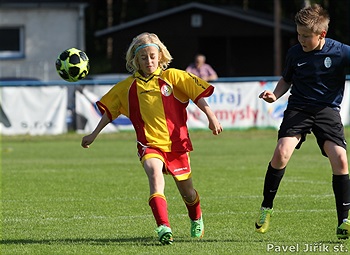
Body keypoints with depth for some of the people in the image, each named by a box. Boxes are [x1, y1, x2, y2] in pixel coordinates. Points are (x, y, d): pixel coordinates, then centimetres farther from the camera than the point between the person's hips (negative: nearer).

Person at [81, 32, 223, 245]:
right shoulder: (128, 87, 6)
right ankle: (164, 227, -41)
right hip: (149, 144, 0)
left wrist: (212, 118, -7)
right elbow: (109, 111, 17)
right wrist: (94, 135, 20)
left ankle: (197, 220, 46)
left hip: (176, 142, 0)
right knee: (155, 174, -31)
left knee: (187, 191, 12)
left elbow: (198, 95, 1)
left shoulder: (172, 77, 1)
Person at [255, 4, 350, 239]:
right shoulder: (295, 53, -1)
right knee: (282, 152, -20)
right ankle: (266, 208, -2)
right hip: (299, 107, 1)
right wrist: (275, 94, -3)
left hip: (328, 109, -1)